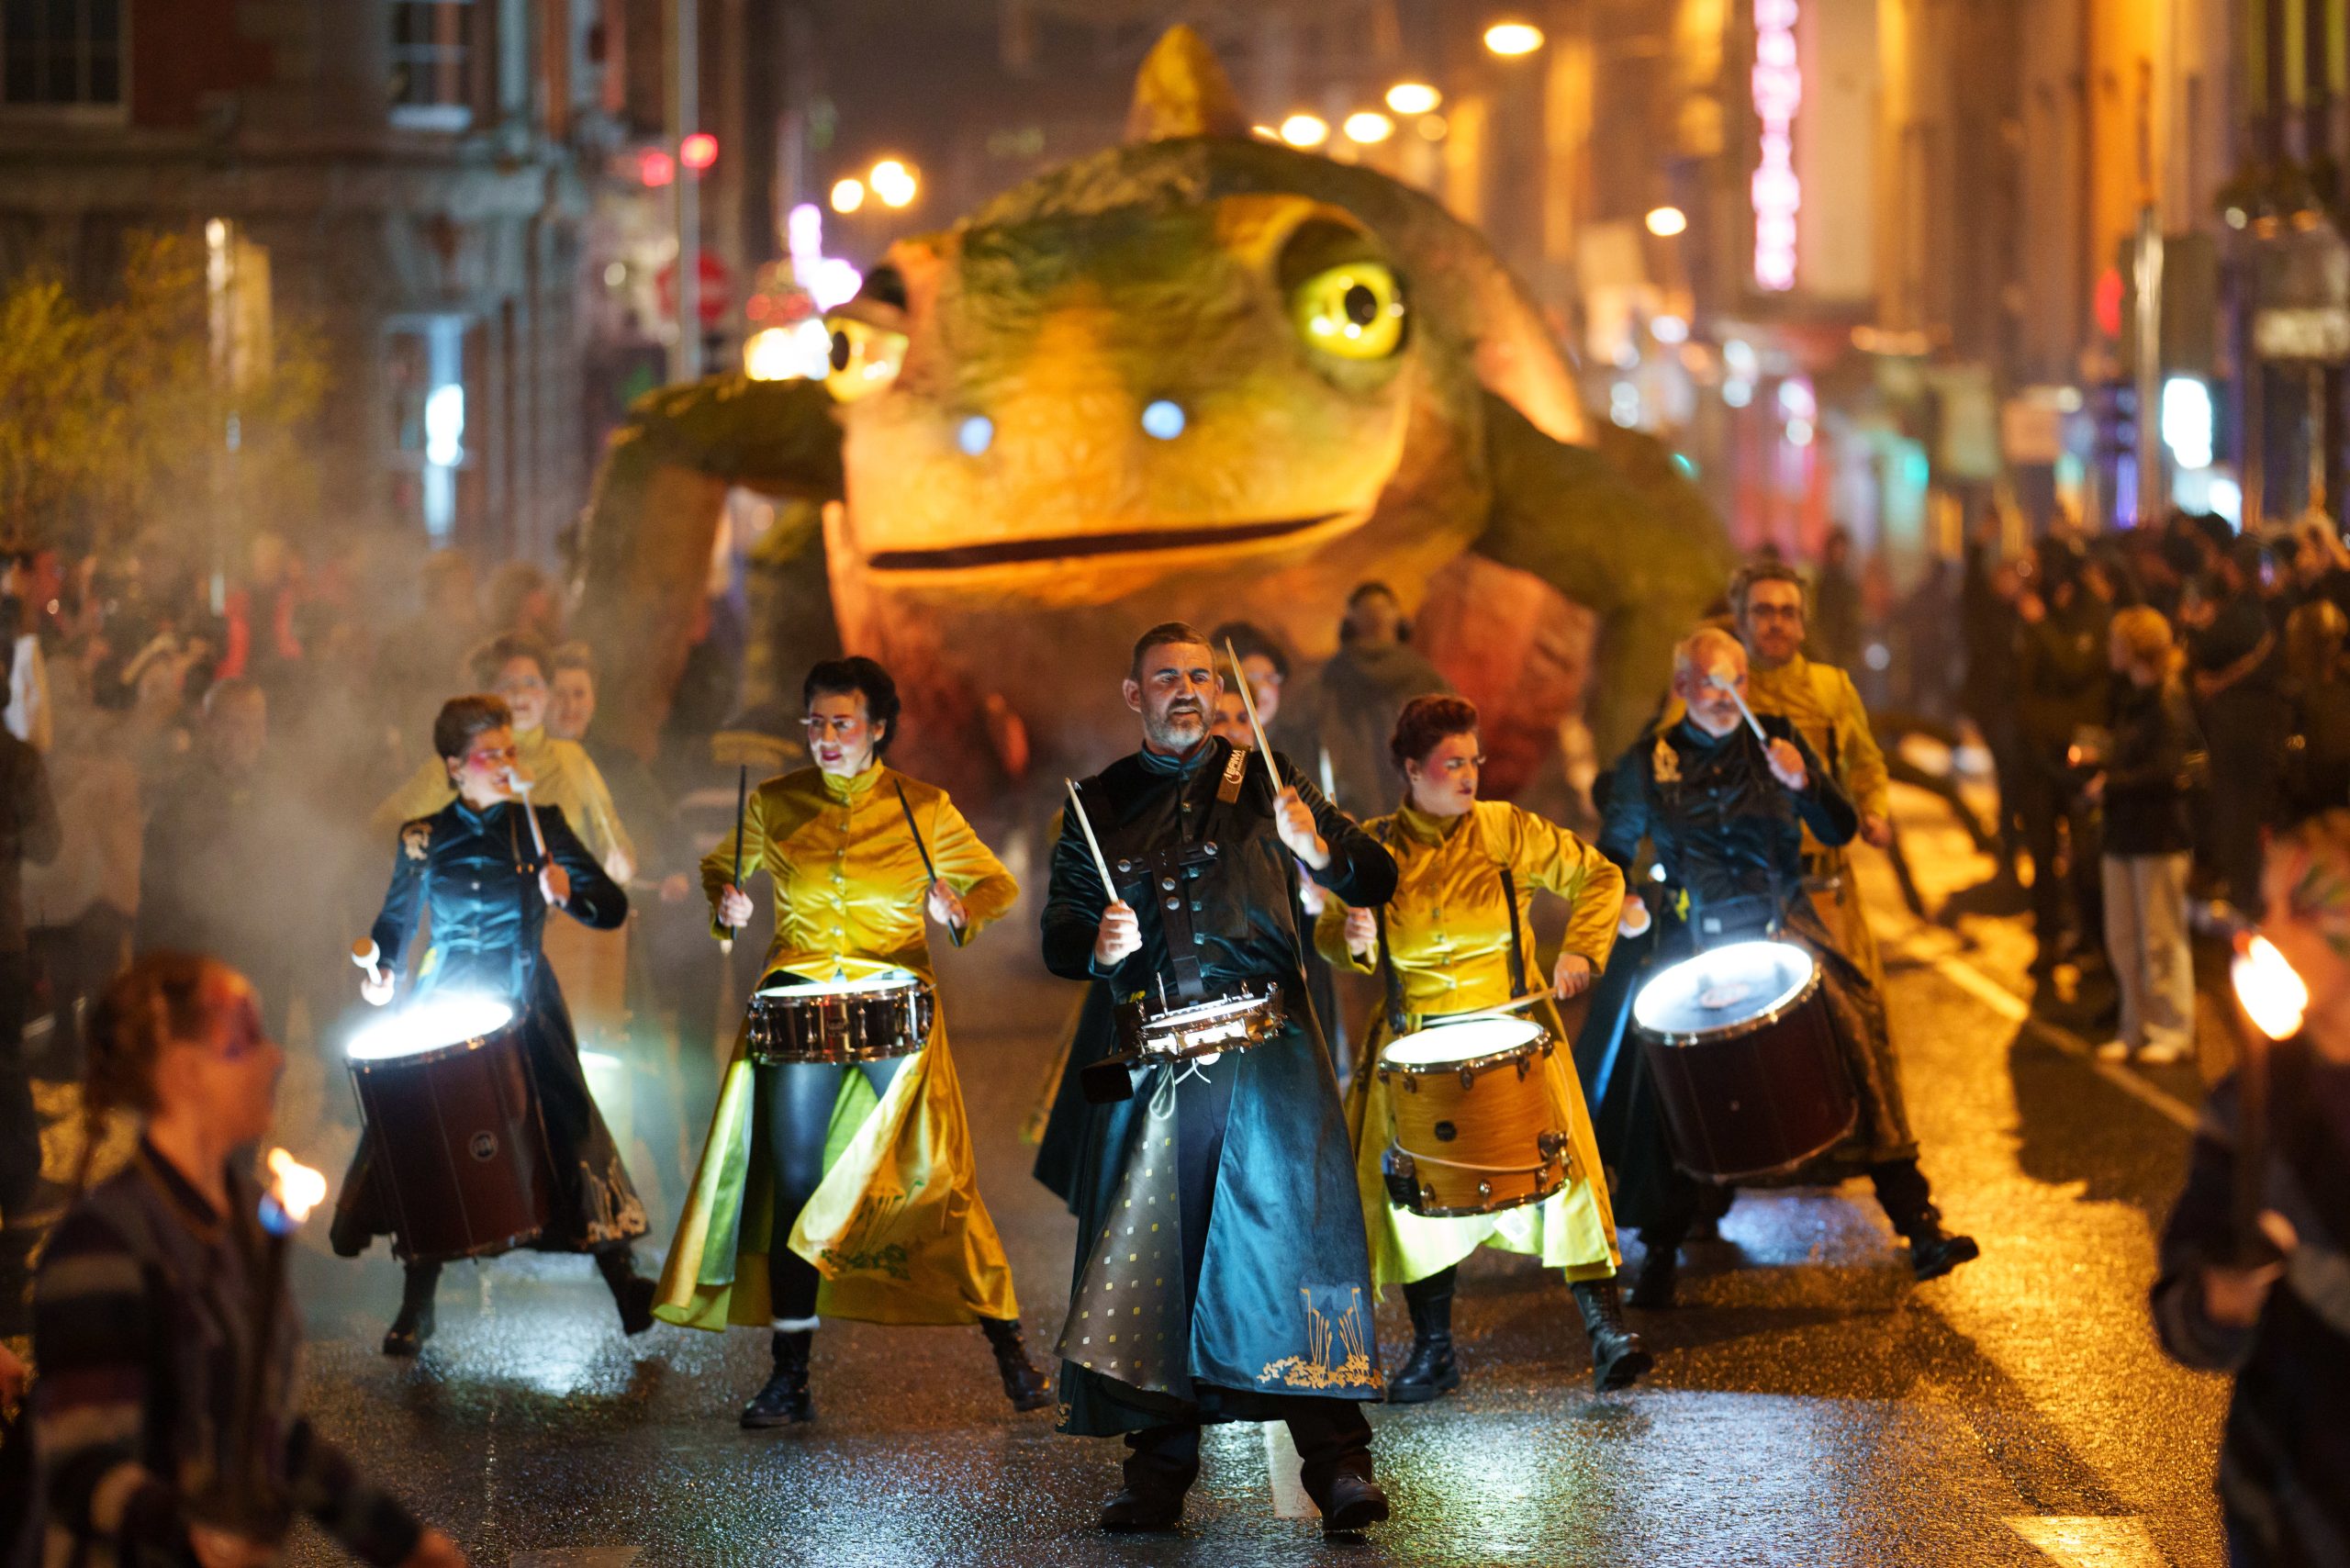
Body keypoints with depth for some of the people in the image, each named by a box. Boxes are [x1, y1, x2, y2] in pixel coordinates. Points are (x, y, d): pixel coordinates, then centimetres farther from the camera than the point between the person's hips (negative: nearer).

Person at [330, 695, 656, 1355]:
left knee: (564, 1127, -8)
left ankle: (624, 1286, 5)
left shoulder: (541, 824, 2)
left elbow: (613, 907, 0)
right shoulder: (423, 840, 4)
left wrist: (568, 893, -20)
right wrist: (381, 972, -5)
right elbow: (395, 921, 14)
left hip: (525, 1006, -1)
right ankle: (416, 1307, 9)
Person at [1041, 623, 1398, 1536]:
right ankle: (1158, 1474, 6)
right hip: (1151, 1057, 2)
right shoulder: (1100, 805, 16)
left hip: (1266, 1053, -2)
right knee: (1149, 1249, -2)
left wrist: (1316, 849, -15)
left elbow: (1376, 882, 6)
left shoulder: (1260, 783, 10)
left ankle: (1339, 1467, -15)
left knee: (1296, 1233, -13)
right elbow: (1060, 937, 17)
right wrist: (1100, 945, -6)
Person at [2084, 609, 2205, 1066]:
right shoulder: (2129, 699, 13)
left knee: (2161, 938, -1)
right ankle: (2136, 1028, 19)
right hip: (2123, 834, 9)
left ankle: (2172, 1032, 8)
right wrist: (2101, 774, 2)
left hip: (2161, 836, -9)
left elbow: (2165, 774, -20)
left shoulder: (2168, 703, -14)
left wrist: (2112, 786, -15)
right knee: (2121, 939, 10)